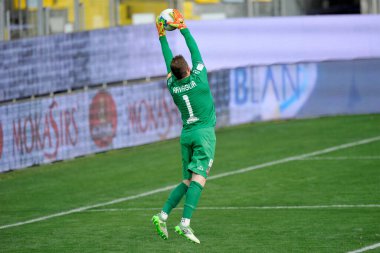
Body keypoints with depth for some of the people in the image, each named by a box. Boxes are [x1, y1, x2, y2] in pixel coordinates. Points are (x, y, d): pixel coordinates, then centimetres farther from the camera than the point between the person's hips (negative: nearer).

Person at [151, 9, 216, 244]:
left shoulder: (172, 86, 5)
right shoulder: (198, 78, -6)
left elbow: (169, 60, 18)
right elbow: (195, 51, 2)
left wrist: (162, 36, 27)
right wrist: (183, 27, 10)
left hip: (186, 135, 6)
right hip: (205, 132, -6)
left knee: (187, 181, 15)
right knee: (199, 178, -13)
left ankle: (163, 215, 2)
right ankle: (185, 223, -26)